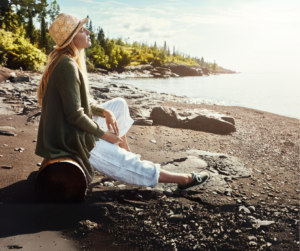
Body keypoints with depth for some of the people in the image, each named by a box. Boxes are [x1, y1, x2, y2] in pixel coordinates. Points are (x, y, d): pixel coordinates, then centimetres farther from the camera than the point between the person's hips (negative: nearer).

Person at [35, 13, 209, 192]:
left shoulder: (65, 61, 8)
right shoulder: (67, 66, -23)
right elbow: (75, 115, -26)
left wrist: (105, 112, -1)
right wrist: (103, 134, -12)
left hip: (68, 131, 10)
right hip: (73, 141, -10)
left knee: (120, 104, 18)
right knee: (128, 165, 1)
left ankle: (127, 154, 19)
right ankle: (185, 180, 12)